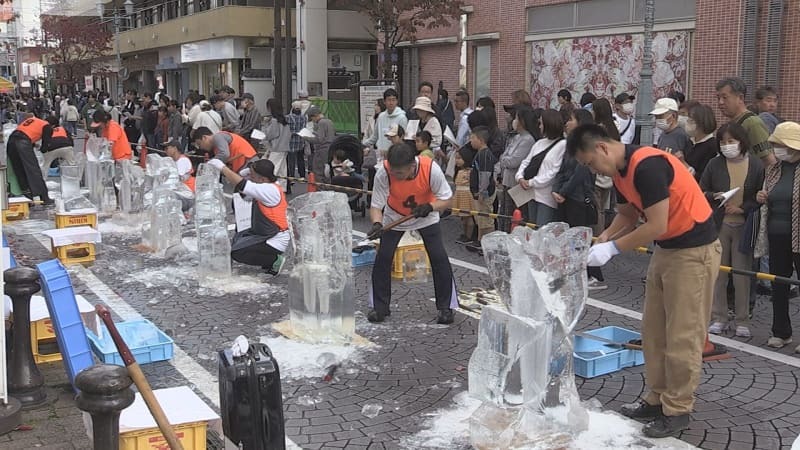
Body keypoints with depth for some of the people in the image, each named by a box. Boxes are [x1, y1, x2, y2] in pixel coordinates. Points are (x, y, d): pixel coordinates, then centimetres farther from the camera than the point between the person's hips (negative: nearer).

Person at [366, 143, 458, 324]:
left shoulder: (431, 169, -33)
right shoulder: (383, 173, -33)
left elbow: (447, 199, -19)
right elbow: (376, 206, -25)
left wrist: (430, 207, -37)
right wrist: (377, 224, -45)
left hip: (426, 217, 0)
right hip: (394, 217, 1)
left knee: (439, 258, -10)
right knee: (383, 257, -8)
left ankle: (446, 307, 6)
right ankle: (379, 306, 9)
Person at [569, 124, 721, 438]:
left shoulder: (647, 166, -26)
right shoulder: (620, 171, 3)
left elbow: (657, 226, -27)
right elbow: (627, 216, 14)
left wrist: (612, 248, -21)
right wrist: (601, 240, -2)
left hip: (695, 250, -10)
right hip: (665, 248, 10)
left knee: (682, 335, -1)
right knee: (654, 330, 13)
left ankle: (677, 410, 11)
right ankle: (657, 399, 25)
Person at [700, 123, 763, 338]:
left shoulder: (756, 165, -3)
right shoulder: (715, 164, 1)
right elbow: (701, 192, 7)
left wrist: (742, 208, -12)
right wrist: (714, 197, -12)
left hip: (744, 226, -1)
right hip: (718, 225, 1)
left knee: (742, 274, 3)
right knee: (718, 272, 6)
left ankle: (742, 321, 15)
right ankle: (718, 318, 17)